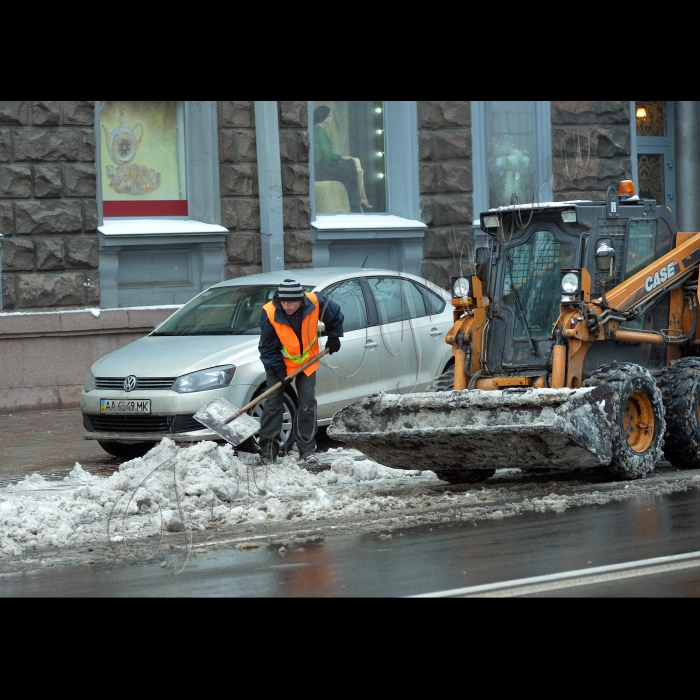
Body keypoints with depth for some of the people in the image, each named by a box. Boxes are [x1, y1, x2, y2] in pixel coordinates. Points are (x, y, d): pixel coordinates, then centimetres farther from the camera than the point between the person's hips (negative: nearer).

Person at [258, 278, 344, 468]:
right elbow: (268, 348, -17)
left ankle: (307, 450, 0)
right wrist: (278, 370, -22)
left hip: (306, 362, 1)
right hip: (279, 363, -1)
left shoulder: (315, 303, -23)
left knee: (307, 403, -3)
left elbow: (336, 315, 0)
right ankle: (268, 447, 7)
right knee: (273, 402, -2)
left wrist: (334, 338, 4)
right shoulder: (270, 313, -26)